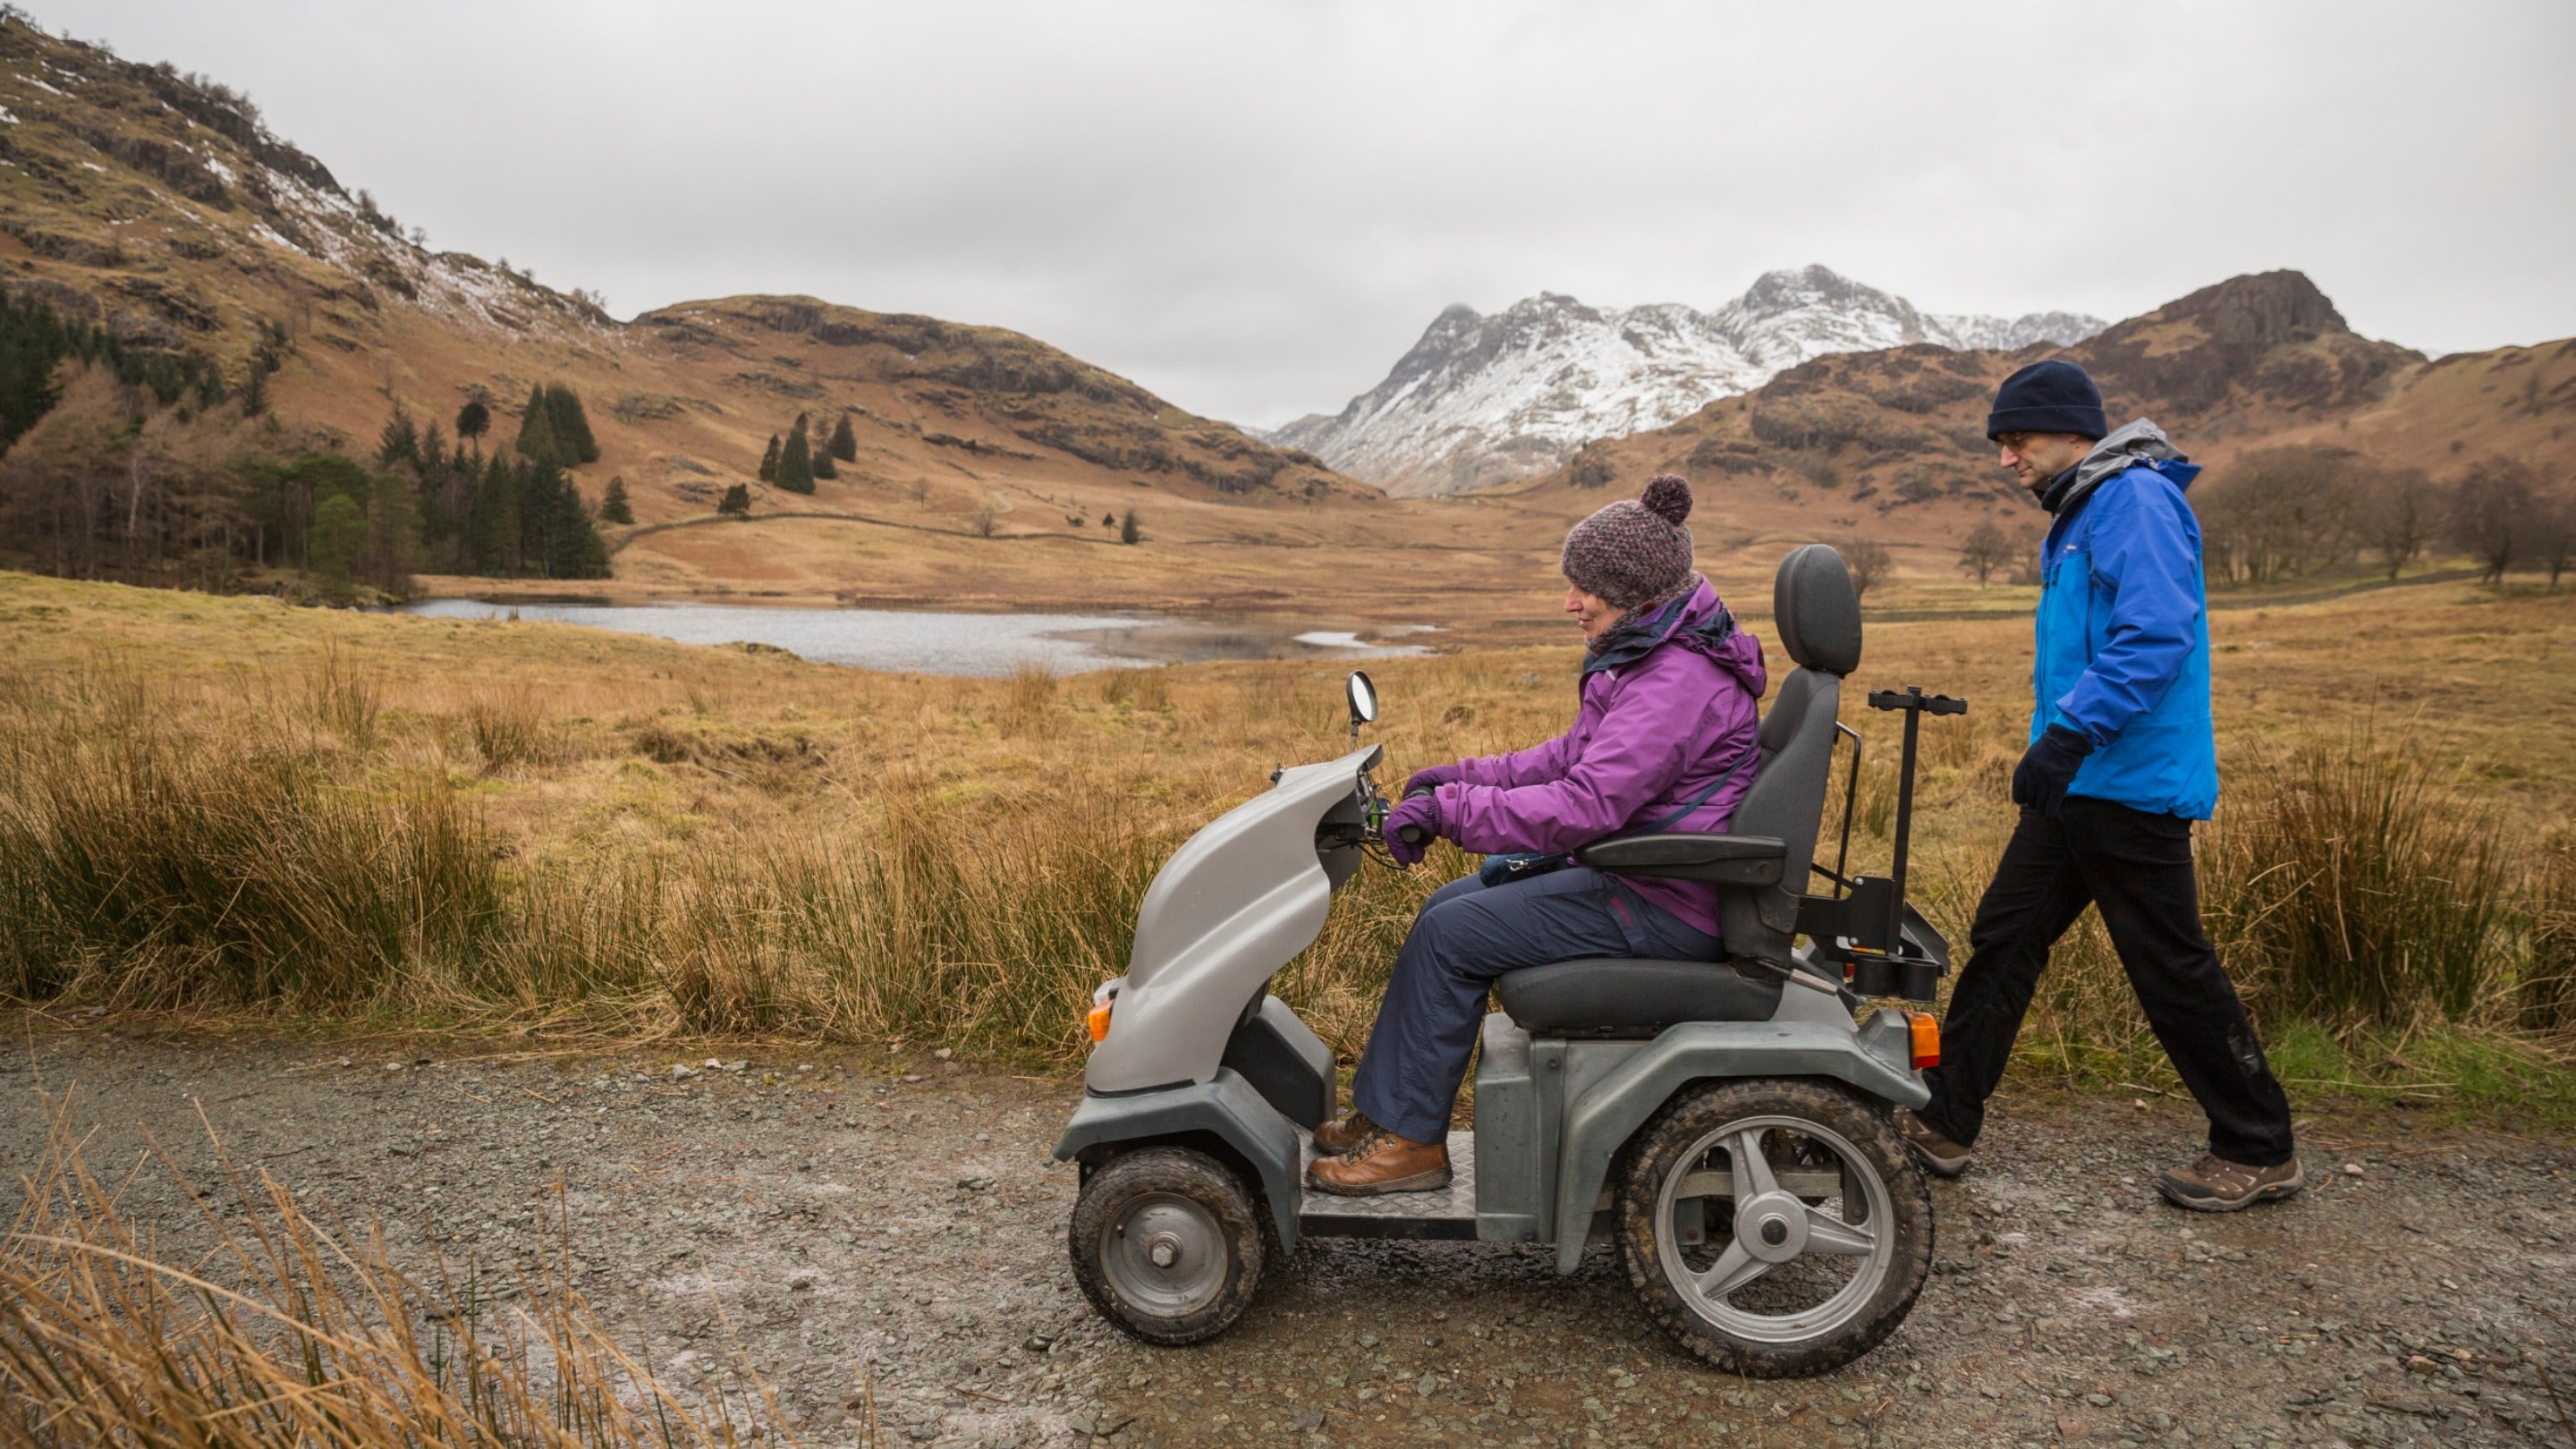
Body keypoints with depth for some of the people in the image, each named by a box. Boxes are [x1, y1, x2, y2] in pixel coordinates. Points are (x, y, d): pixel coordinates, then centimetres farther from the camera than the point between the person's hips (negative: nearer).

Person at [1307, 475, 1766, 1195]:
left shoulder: (1678, 683, -24)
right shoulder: (1654, 655, 10)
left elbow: (1585, 805, -32)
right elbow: (1575, 755, 17)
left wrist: (1451, 810, -28)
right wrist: (1466, 776, 8)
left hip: (1662, 908, -11)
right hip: (1636, 872, 11)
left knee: (1451, 935, -13)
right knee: (1446, 907, 8)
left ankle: (1410, 1140, 0)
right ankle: (1385, 1108, 15)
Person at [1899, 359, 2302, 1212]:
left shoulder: (2137, 500, -13)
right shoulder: (2077, 515, 18)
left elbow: (2156, 635, -25)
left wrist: (2070, 733, -29)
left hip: (2132, 787, -10)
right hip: (2075, 787, 10)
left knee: (2173, 972, 1)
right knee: (2002, 941, 8)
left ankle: (2260, 1154, 19)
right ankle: (1945, 1125, 16)